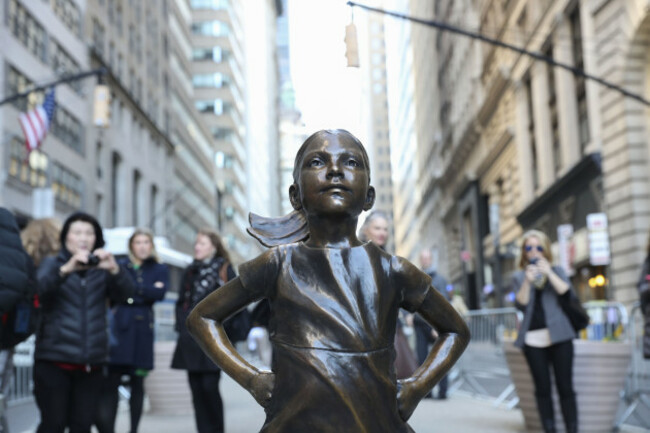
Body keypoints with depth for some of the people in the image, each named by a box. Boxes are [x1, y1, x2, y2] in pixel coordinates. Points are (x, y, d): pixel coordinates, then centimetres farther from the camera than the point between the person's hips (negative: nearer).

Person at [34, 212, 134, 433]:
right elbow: (40, 288, -15)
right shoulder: (52, 263, 7)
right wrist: (66, 269, -35)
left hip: (91, 361, 2)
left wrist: (114, 269, -29)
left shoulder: (102, 269, 11)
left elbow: (126, 292, -7)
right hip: (54, 358, -2)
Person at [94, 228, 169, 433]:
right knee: (111, 381, -10)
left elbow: (160, 293, -4)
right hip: (119, 327, -1)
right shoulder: (120, 266, 12)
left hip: (143, 329, 1)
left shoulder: (160, 269, 13)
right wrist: (148, 290, -4)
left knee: (137, 382, 5)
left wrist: (133, 289, -6)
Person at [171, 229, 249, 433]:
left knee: (209, 386, -8)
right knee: (196, 387, 5)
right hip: (191, 340, 5)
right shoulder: (191, 271, 15)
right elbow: (181, 302, 18)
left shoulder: (225, 270, 0)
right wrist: (183, 326, 6)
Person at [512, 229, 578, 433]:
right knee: (543, 389, 2)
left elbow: (566, 292, -6)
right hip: (533, 340, 1)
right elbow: (521, 304, -3)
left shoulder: (557, 271, 12)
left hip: (559, 336, 0)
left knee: (565, 387, -2)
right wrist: (528, 282, -16)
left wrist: (548, 273, -13)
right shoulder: (519, 276, 11)